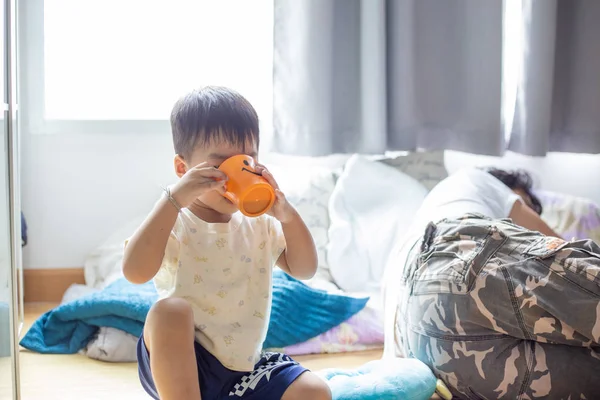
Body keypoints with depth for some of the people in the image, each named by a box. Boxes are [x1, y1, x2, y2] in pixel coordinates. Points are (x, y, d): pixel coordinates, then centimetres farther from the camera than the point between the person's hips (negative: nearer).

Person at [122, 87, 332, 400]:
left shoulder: (260, 224, 7)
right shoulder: (174, 223, -10)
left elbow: (304, 269, 3)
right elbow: (135, 271, -27)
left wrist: (286, 214, -12)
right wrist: (173, 200, -32)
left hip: (244, 368, 5)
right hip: (177, 368, -4)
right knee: (171, 309, -35)